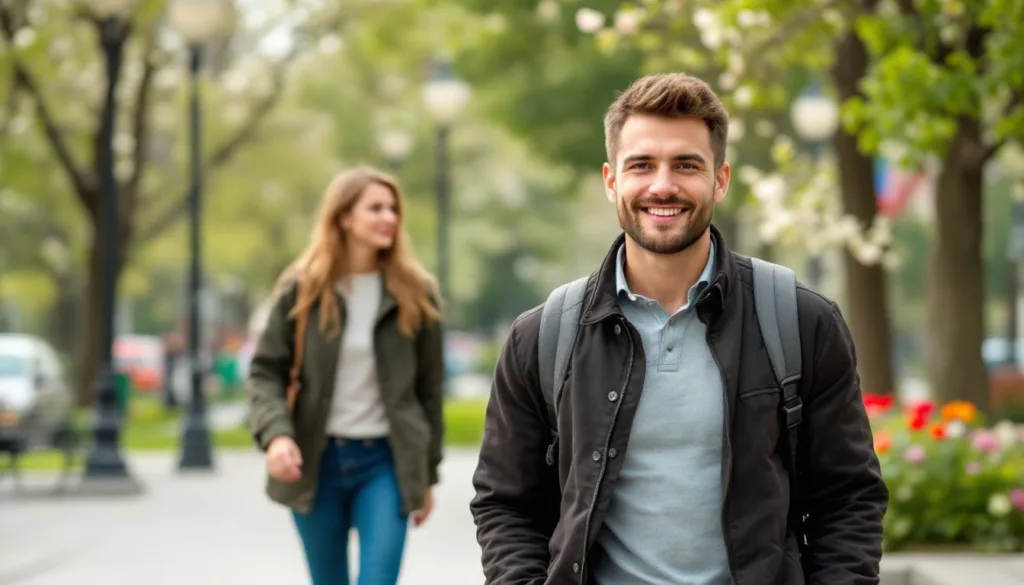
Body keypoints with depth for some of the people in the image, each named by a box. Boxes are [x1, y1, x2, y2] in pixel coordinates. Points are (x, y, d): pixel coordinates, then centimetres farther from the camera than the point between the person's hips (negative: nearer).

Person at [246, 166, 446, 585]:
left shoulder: (416, 294, 2)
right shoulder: (303, 290, -1)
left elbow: (428, 387, 6)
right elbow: (265, 372, 0)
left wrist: (427, 475, 7)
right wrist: (277, 434, -19)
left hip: (386, 462, 0)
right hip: (316, 461, 1)